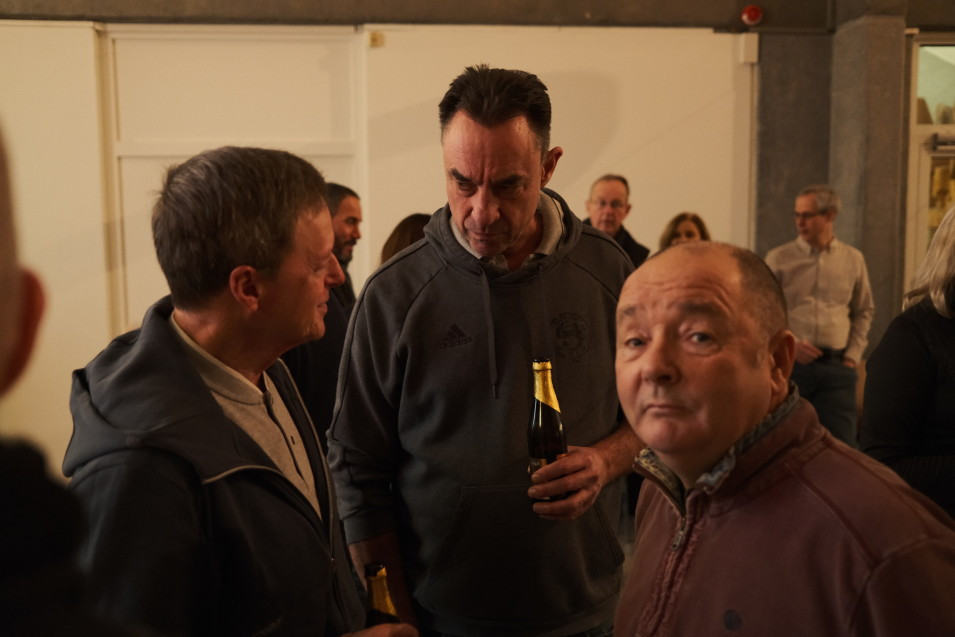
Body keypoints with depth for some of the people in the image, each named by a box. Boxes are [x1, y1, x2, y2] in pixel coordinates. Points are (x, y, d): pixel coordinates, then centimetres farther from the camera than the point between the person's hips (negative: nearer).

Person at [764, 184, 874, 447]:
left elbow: (864, 311, 17)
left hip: (836, 366, 2)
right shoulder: (779, 258, 1)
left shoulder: (852, 259, 8)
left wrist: (853, 355, 7)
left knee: (842, 442, 2)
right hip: (789, 363, -1)